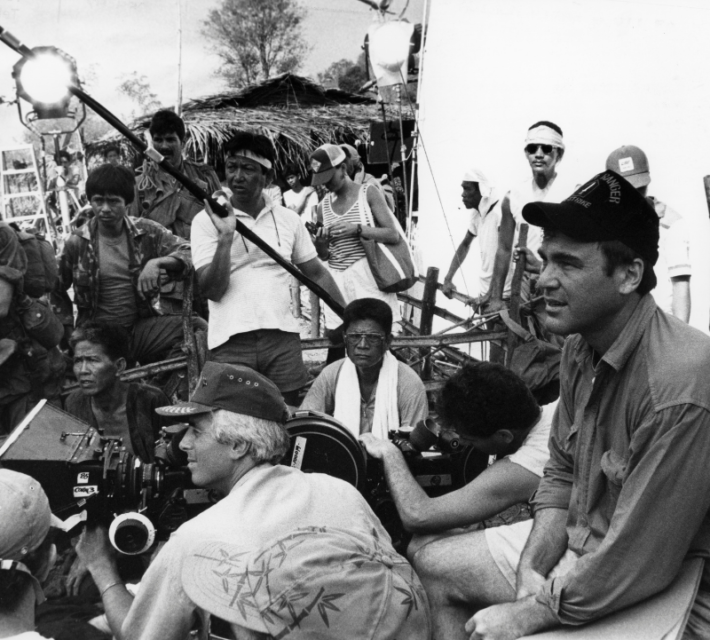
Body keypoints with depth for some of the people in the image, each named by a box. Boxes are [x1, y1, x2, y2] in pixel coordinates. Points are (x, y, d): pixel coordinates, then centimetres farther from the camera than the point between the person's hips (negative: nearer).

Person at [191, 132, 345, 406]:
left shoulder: (288, 219, 9)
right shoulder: (206, 221, 0)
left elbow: (316, 273, 16)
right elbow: (212, 290, -6)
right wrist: (225, 237, -17)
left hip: (282, 336, 2)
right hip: (230, 341, -2)